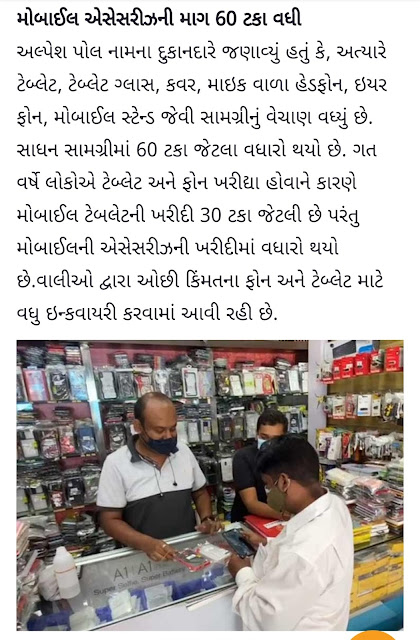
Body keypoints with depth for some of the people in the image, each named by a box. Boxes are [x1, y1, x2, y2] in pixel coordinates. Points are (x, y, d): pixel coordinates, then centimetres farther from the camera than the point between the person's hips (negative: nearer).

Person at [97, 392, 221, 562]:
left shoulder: (184, 451, 3)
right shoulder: (116, 464, -8)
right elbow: (110, 520, -7)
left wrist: (207, 519, -2)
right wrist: (146, 543, -20)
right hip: (142, 556, -2)